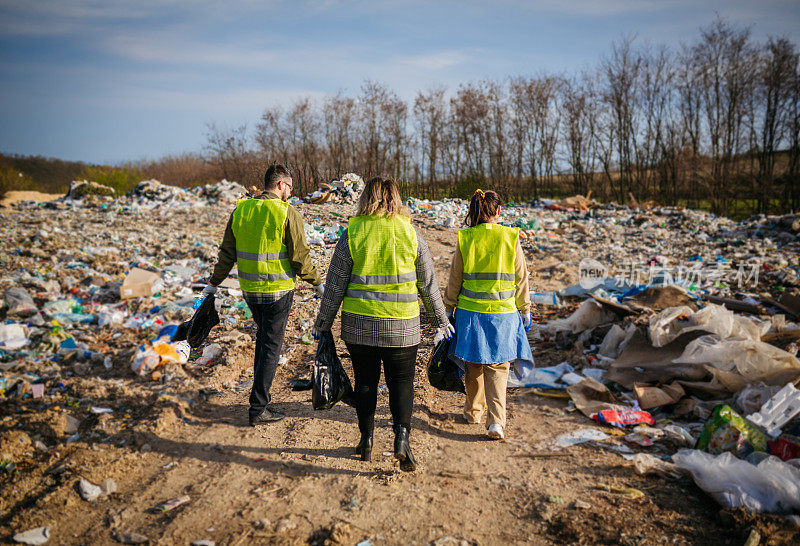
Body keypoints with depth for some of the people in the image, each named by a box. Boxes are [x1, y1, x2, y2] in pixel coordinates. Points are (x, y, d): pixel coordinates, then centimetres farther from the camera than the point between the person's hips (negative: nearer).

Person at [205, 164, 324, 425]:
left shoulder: (241, 210, 5)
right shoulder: (287, 213, -11)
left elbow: (227, 254, 9)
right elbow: (299, 256, -12)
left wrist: (214, 283, 19)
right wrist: (318, 284, 0)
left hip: (249, 290, 6)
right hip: (277, 291, -6)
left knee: (263, 339, 23)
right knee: (271, 347, 3)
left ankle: (262, 397, 32)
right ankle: (258, 409, 8)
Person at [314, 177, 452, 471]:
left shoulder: (352, 234, -4)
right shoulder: (410, 232, -2)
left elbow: (335, 284, -1)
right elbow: (428, 283, 3)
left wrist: (323, 322, 10)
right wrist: (441, 321, 14)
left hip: (359, 324, 0)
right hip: (402, 325, 0)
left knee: (365, 380, 15)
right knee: (401, 381, 12)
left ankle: (366, 441, 25)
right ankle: (401, 436, -6)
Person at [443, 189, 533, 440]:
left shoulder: (465, 239, -5)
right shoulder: (511, 238, -5)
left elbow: (455, 280, -1)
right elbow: (521, 279, 2)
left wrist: (448, 310, 10)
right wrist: (525, 310, 14)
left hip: (470, 311, 1)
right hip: (503, 313, 0)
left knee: (473, 365, 16)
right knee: (497, 367, 7)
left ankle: (473, 412, 32)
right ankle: (496, 421, -5)